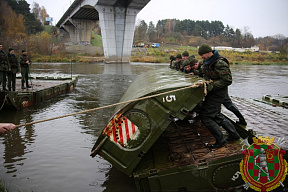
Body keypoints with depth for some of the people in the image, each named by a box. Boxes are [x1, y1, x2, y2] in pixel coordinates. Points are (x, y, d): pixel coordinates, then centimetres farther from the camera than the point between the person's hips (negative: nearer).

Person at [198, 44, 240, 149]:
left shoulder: (220, 63, -22)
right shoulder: (208, 61, 8)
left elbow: (227, 80, -22)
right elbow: (205, 74, 25)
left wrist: (212, 86, -26)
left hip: (217, 93, -10)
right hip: (213, 93, 10)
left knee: (205, 116, -8)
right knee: (216, 115, 19)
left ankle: (221, 140, 4)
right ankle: (234, 134, 32)